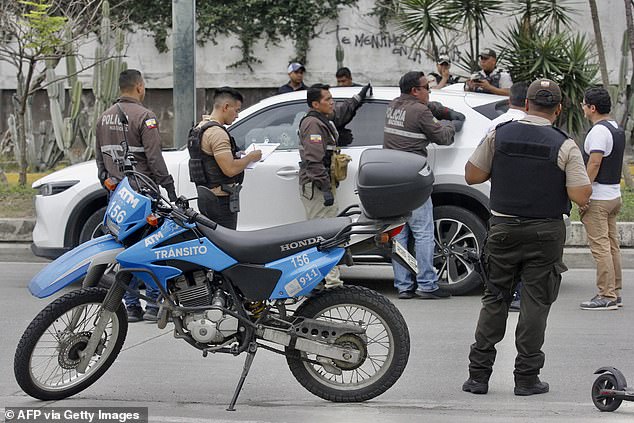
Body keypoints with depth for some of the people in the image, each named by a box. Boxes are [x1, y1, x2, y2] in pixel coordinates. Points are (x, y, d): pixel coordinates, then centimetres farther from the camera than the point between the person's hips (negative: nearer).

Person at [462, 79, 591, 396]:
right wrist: (583, 179, 9)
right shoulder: (564, 146, -9)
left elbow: (471, 176, 2)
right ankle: (526, 376, 5)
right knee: (535, 303, 4)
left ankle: (478, 374, 9)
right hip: (545, 233, -2)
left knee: (494, 299, 10)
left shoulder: (499, 135, -2)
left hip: (503, 228, 2)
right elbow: (581, 196, -12)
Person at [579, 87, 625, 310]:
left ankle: (606, 296, -9)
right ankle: (615, 293, 16)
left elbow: (594, 163, -22)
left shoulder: (599, 131, -16)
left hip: (598, 198, -10)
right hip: (614, 195, 10)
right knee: (612, 246, 12)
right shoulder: (617, 129, 15)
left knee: (600, 247, -8)